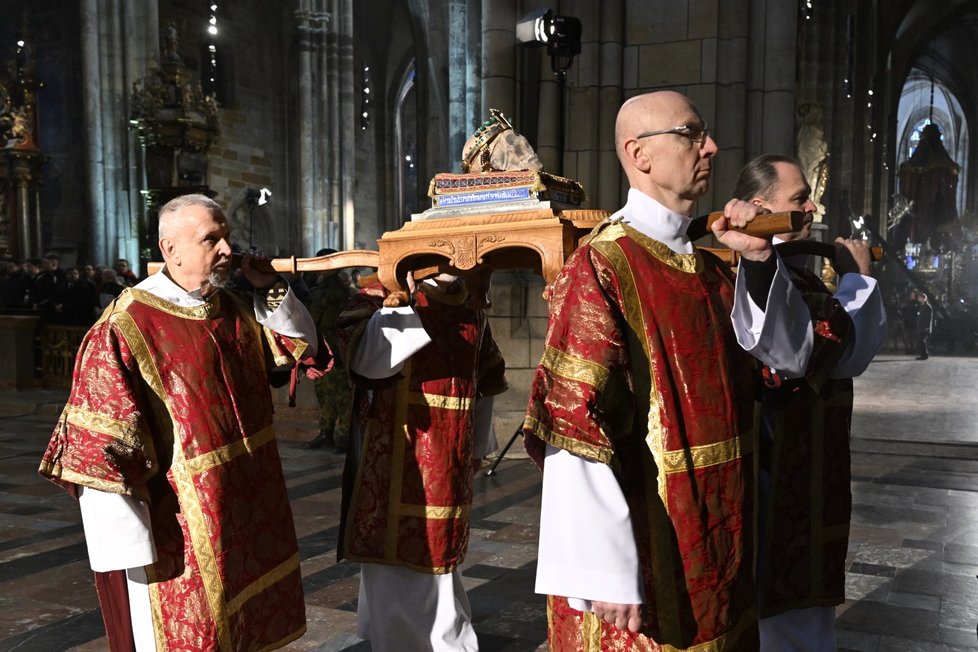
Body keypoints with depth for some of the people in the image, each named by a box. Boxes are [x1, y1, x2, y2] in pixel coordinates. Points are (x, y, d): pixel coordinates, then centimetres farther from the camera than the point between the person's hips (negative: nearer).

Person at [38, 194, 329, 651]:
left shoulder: (234, 313, 4)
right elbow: (102, 449, -18)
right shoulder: (126, 327, -18)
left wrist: (269, 287, -4)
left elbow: (304, 350, 12)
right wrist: (130, 553, -18)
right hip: (176, 539, -7)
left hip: (245, 523, 7)